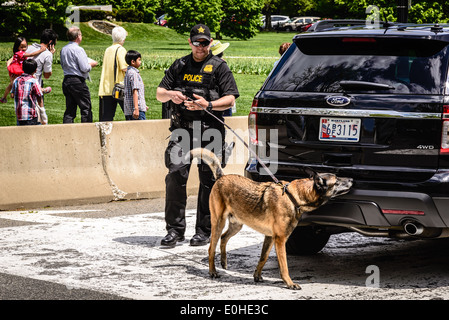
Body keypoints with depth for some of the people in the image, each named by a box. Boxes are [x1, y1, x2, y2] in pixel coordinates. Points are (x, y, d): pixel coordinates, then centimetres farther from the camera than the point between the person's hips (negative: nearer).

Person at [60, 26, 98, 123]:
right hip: (78, 81, -8)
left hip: (66, 80, 8)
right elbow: (84, 68, -17)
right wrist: (91, 64, 3)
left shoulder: (63, 49, 11)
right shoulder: (78, 49, -13)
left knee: (70, 110, 8)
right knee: (86, 109, -1)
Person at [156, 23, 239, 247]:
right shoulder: (180, 66, 17)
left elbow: (230, 99, -1)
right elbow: (159, 93, 19)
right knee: (175, 176, -7)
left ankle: (204, 230, 9)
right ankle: (175, 229, -1)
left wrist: (208, 105, -18)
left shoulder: (219, 67, 6)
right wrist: (170, 94, -5)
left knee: (208, 180, 1)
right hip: (182, 130, 2)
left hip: (209, 129, -2)